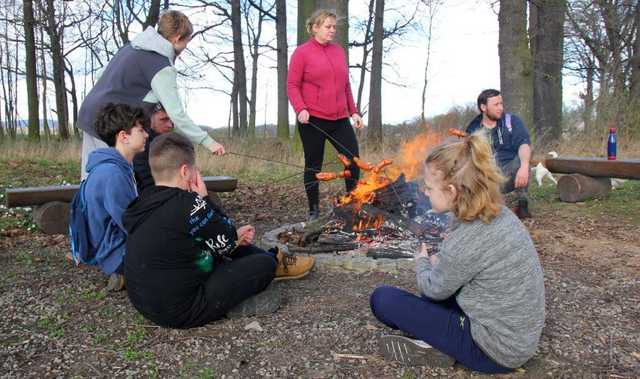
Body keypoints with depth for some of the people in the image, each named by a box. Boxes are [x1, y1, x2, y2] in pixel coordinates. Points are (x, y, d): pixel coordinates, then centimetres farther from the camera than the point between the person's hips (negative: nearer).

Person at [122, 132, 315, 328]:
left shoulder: (146, 202, 2)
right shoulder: (185, 203, -25)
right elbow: (227, 240, -10)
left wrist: (234, 238, 12)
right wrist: (204, 199, -4)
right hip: (182, 310, -9)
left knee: (224, 246, 20)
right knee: (265, 263, -2)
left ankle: (274, 261, 33)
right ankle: (275, 263, 31)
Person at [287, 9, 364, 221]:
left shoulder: (339, 51, 13)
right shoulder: (302, 52, -2)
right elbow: (292, 85, -5)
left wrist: (354, 111, 13)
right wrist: (300, 109, -19)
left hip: (340, 119, 5)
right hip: (313, 120, -4)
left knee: (353, 159, 0)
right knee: (313, 165, 5)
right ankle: (314, 211, 20)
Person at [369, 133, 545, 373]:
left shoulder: (466, 239, -28)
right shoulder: (499, 214, -3)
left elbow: (433, 290, -8)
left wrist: (422, 262, 10)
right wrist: (438, 262, 3)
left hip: (496, 349, -8)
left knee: (382, 299, -10)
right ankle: (436, 338, 11)